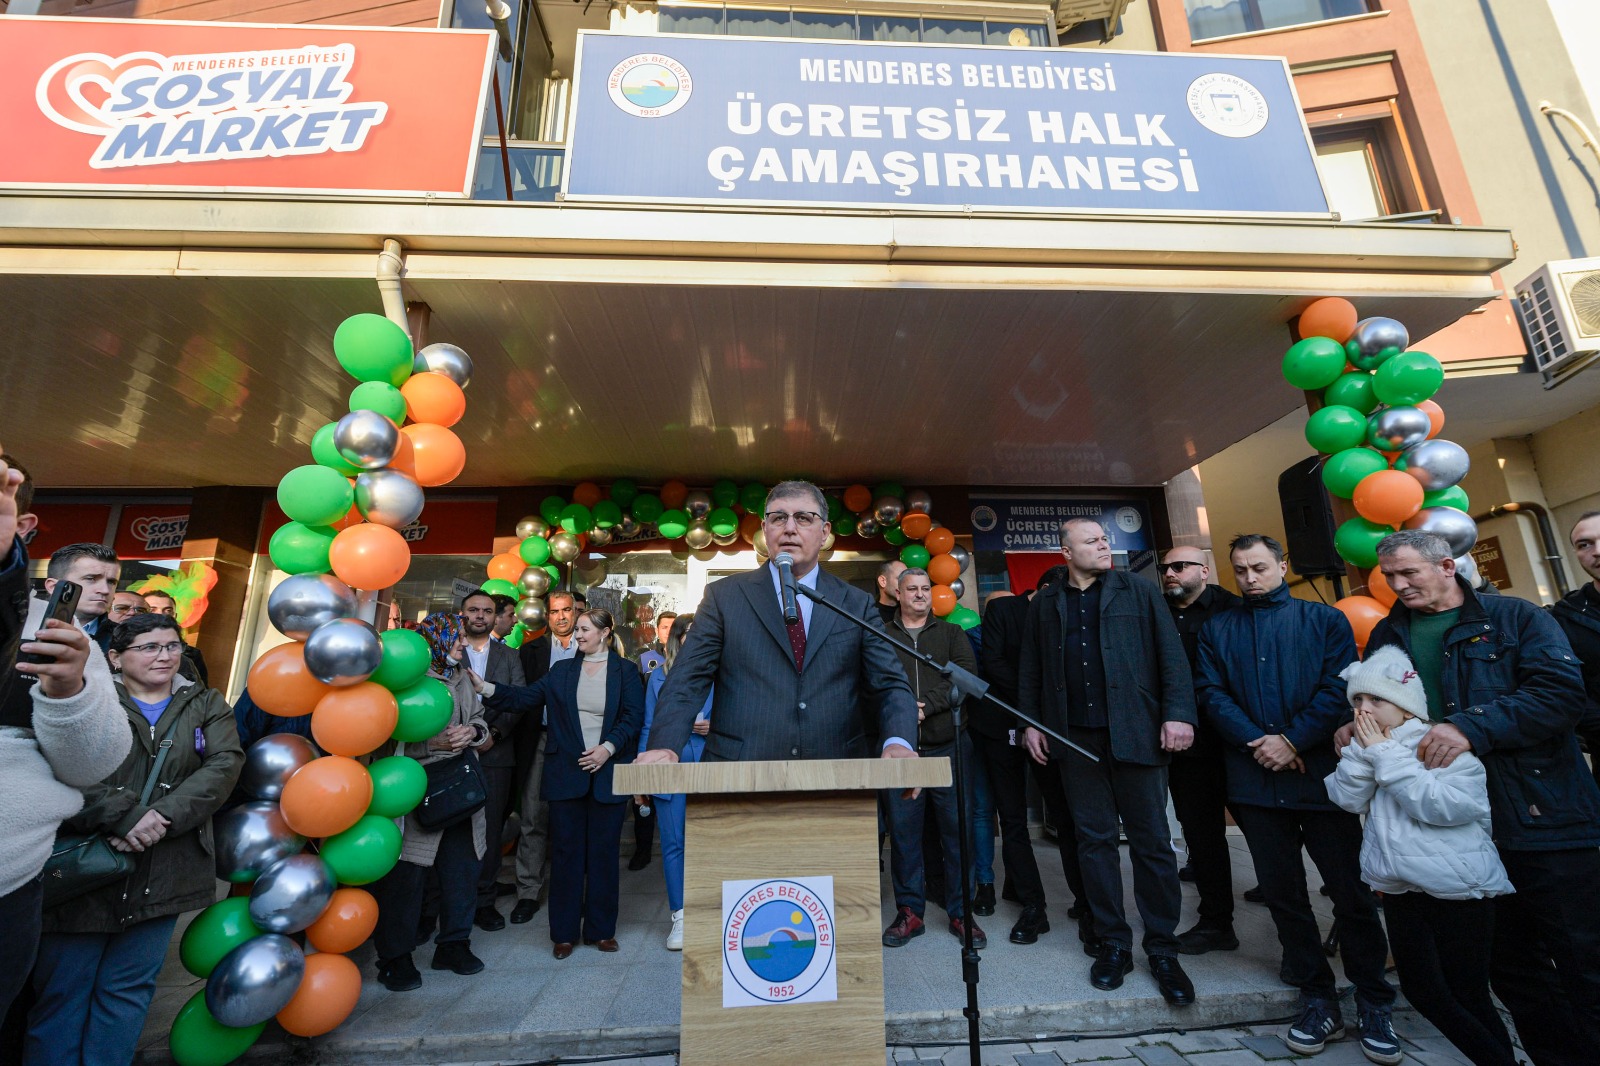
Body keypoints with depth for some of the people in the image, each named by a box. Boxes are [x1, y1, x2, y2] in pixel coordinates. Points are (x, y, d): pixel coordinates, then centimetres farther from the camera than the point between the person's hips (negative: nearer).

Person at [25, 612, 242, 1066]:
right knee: (61, 992, 8)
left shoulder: (207, 704, 8)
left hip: (164, 873, 2)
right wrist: (122, 815, -20)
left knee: (127, 989, 10)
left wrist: (163, 817, -16)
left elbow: (225, 764, -4)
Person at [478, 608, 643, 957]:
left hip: (608, 772, -2)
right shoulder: (562, 670, 9)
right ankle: (564, 931, 24)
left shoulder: (625, 671, 0)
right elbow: (528, 697, -1)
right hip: (565, 772, 2)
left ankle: (601, 929, 24)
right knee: (565, 851, 8)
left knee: (604, 851, 8)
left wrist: (607, 748, -15)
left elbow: (633, 717, -5)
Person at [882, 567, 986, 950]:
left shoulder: (951, 633, 11)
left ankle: (960, 913, 21)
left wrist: (925, 704, -14)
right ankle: (909, 911, 21)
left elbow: (966, 675, -4)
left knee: (958, 828, 5)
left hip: (949, 745, 1)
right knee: (902, 829, 5)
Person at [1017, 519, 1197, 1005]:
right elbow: (1030, 668, 11)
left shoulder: (1138, 591, 4)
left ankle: (1163, 950, 21)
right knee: (1095, 840, 9)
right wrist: (1030, 721, 5)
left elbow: (1171, 654, -1)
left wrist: (1178, 714, -10)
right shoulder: (1045, 603, 8)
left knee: (1152, 841, 6)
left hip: (1136, 732, -1)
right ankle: (1112, 943, 23)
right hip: (1076, 737, 2)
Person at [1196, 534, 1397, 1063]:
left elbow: (1339, 689, -6)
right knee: (1283, 892, 9)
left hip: (1321, 774, -1)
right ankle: (1319, 1000, 24)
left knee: (1351, 890, 6)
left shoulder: (1325, 620, 4)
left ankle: (1374, 1004, 25)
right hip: (1254, 780, 2)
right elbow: (1212, 693, 0)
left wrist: (1292, 741, -15)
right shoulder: (1217, 630, 9)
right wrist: (1259, 743, -12)